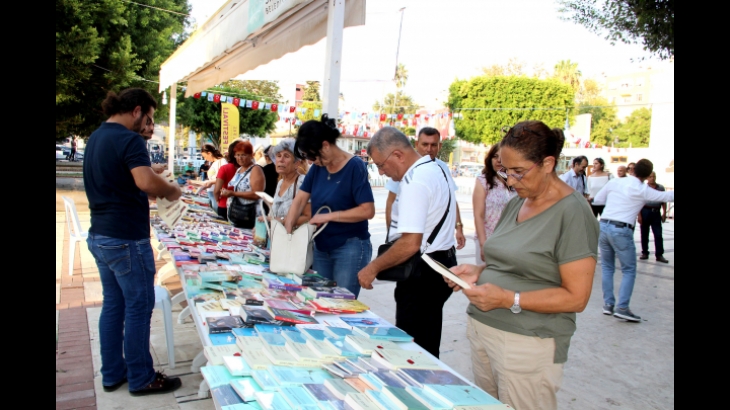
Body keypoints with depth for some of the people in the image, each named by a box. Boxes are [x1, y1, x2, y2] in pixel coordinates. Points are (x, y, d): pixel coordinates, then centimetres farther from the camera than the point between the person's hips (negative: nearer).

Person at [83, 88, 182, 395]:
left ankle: (112, 374, 26)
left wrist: (156, 191, 12)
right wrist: (172, 191, -12)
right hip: (126, 239, -9)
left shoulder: (96, 137, 13)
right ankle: (141, 379, 14)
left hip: (100, 236, 9)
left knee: (113, 305, 16)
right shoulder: (128, 139, -17)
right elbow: (146, 182, -32)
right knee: (139, 307, 2)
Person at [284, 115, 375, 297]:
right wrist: (288, 231, -11)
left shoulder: (355, 167, -16)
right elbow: (299, 200, 2)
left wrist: (328, 216, -20)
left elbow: (368, 210, -22)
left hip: (351, 247, -7)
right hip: (321, 247, 7)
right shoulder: (317, 168, 4)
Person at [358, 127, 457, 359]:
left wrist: (373, 268, -17)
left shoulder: (414, 181, -21)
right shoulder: (437, 168, 10)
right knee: (427, 347, 18)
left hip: (423, 272, -11)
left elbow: (410, 244, -27)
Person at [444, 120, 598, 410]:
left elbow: (576, 297, -16)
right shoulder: (516, 204, 10)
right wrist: (479, 272, 2)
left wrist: (508, 299, -23)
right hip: (482, 331, 7)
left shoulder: (573, 212, -13)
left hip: (527, 344, -7)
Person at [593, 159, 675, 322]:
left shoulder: (614, 182, 7)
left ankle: (608, 304, 18)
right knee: (629, 270, 7)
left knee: (607, 268, 17)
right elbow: (667, 196, 0)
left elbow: (597, 200, 15)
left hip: (604, 226, 5)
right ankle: (622, 307, 0)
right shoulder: (643, 190, -5)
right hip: (621, 231, -5)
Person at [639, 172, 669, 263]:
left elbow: (664, 201, 11)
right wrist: (639, 215, -9)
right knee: (644, 234, 7)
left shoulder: (661, 188, 7)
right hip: (645, 212, -2)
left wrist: (664, 213, 5)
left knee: (658, 235, -1)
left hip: (656, 213, 2)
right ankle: (645, 253, 17)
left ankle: (659, 255, 4)